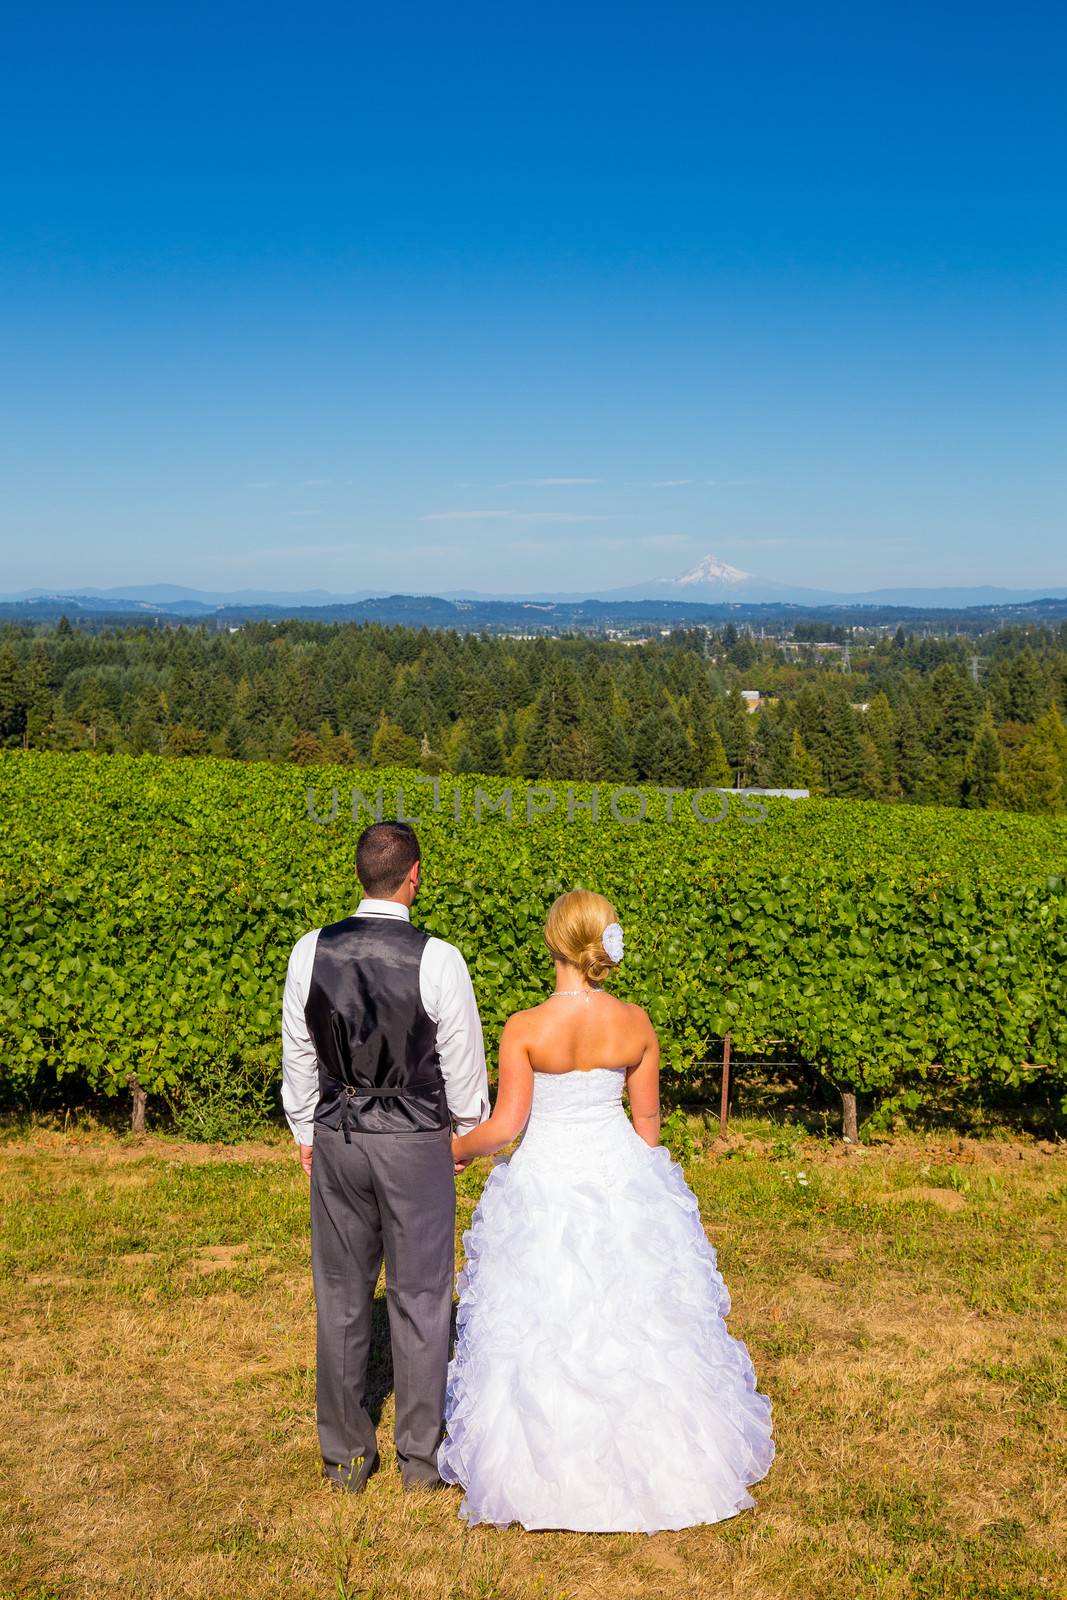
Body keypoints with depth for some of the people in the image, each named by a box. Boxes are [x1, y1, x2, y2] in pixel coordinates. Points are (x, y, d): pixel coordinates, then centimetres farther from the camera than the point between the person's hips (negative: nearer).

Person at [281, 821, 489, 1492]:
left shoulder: (311, 951, -5)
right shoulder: (438, 958, -15)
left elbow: (298, 1052, 5)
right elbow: (463, 1060, -5)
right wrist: (470, 1132, 12)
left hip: (336, 1137, 3)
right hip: (416, 1141, -3)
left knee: (341, 1298, 13)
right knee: (420, 1299, 10)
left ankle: (346, 1455, 25)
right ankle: (422, 1456, 21)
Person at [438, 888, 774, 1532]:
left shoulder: (525, 1029, -18)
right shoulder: (636, 1024, -8)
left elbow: (506, 1125, -13)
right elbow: (648, 1121, 0)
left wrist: (458, 1149, 6)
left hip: (546, 1181, -3)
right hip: (622, 1172, 3)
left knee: (544, 1328, 12)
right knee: (632, 1325, 16)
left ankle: (551, 1470, 25)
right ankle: (647, 1460, 30)